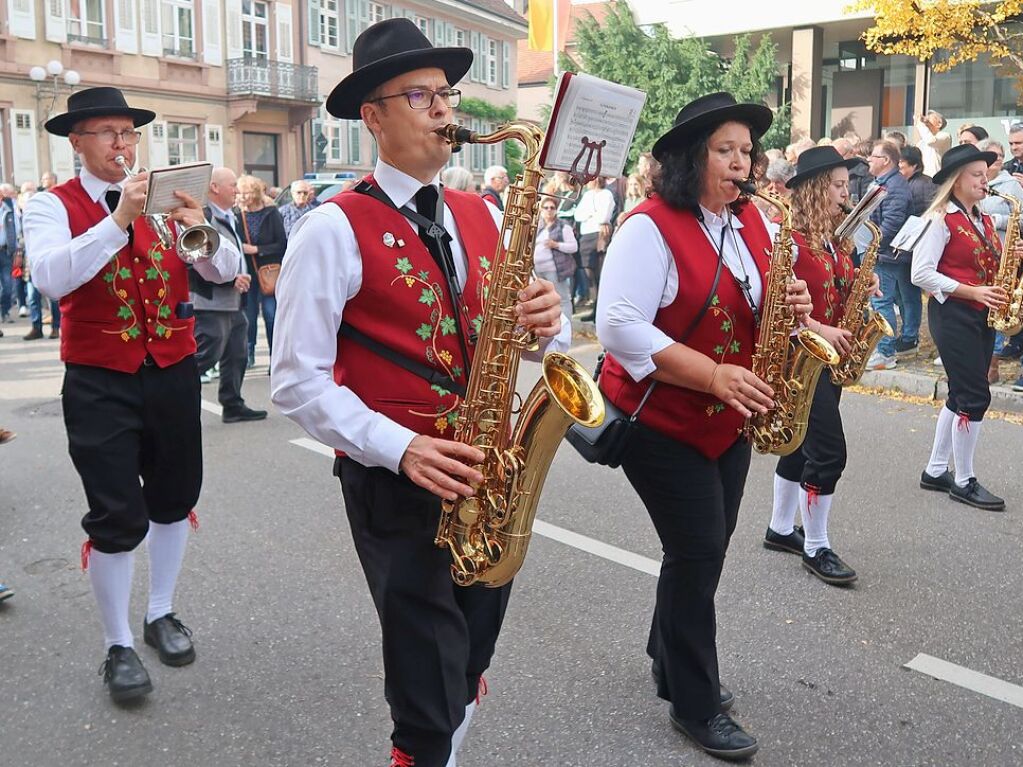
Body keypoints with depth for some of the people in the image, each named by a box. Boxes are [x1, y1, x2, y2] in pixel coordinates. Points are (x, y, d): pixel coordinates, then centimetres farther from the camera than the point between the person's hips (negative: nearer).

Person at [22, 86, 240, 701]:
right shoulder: (53, 205, -3)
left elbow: (226, 271, -1)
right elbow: (50, 276, -22)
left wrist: (200, 228, -20)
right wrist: (118, 220, -28)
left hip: (174, 372, 4)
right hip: (101, 382, -4)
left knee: (175, 498, 13)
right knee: (118, 516, -2)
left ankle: (162, 614, 34)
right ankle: (119, 646, 16)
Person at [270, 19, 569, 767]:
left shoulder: (486, 218, 8)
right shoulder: (333, 230, -10)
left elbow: (528, 333, 9)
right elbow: (297, 380, -12)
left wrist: (546, 322, -14)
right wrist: (399, 447, -23)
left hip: (490, 472, 6)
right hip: (396, 483, -5)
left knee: (469, 667, 22)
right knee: (431, 707, 4)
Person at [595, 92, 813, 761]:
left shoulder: (756, 224, 6)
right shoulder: (651, 227, -17)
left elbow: (757, 310, 14)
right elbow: (620, 328, -24)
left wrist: (790, 307, -11)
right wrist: (714, 376, -27)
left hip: (730, 420, 7)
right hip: (660, 420, -7)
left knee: (708, 546, 15)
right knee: (700, 551, -3)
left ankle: (672, 664, 38)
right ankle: (696, 706, 16)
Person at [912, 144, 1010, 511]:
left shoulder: (984, 220, 15)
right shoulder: (941, 219, -10)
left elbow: (988, 267, 18)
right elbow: (921, 274, -17)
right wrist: (970, 292, -20)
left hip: (981, 315, 8)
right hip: (952, 314, -8)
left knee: (962, 394, 11)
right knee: (976, 396, -7)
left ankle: (935, 471, 21)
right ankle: (964, 481, 5)